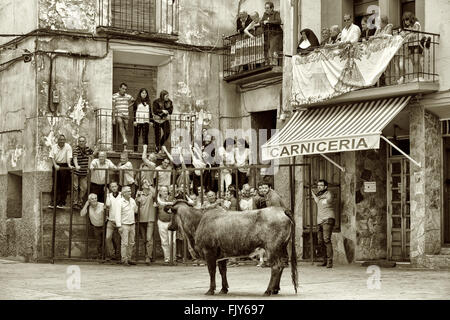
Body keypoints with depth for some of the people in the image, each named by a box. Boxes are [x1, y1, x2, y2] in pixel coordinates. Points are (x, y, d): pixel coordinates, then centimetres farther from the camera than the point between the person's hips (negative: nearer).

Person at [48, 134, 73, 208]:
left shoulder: (68, 147, -2)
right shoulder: (54, 147, 6)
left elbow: (69, 157, -11)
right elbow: (51, 157, 0)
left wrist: (69, 165, -27)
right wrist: (55, 165, -14)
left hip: (64, 167, -2)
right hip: (56, 166, 2)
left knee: (64, 186, 1)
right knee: (55, 185, 3)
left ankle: (62, 203, 7)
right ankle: (53, 202, 5)